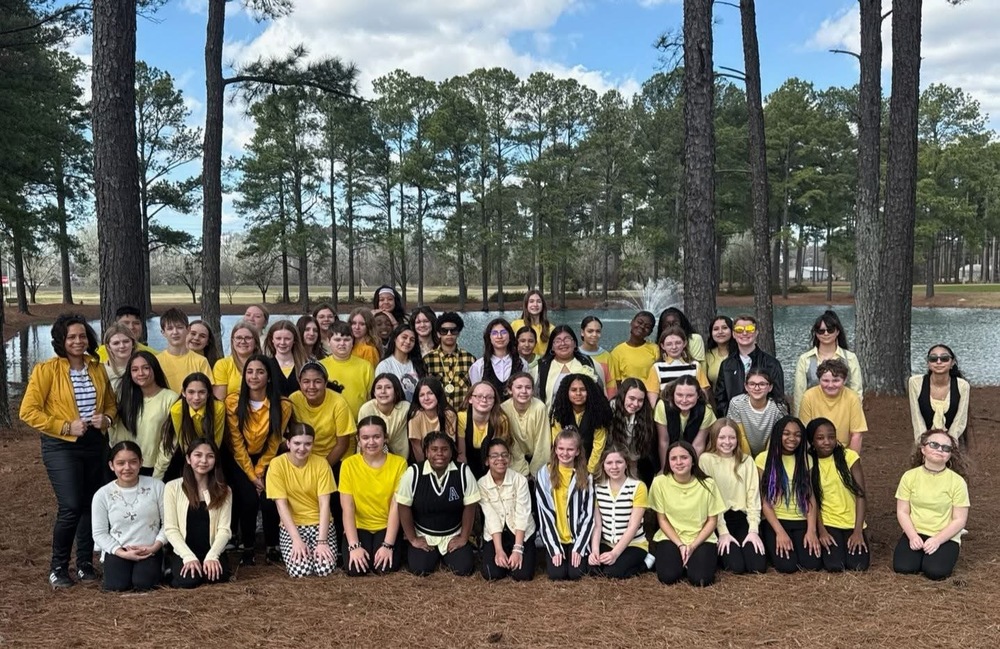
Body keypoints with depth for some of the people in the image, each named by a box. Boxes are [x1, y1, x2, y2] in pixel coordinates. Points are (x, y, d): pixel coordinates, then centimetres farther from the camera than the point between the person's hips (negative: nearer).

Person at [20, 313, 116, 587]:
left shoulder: (97, 369, 7)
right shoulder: (46, 370, -8)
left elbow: (111, 404, 17)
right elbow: (28, 411, -11)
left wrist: (107, 419, -6)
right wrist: (66, 427, -17)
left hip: (96, 445, 5)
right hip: (61, 447, -5)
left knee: (91, 506, 9)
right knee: (70, 508, -12)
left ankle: (85, 563, 23)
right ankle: (58, 567, 6)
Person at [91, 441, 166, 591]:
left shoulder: (156, 486, -4)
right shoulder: (102, 494, -2)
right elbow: (99, 533, 0)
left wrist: (155, 546, -14)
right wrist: (122, 553, -13)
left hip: (150, 551, -1)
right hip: (118, 551, 1)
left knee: (143, 584, -24)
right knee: (116, 586, -21)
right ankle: (127, 568, 12)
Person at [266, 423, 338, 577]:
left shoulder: (321, 463, -8)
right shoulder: (277, 464, -10)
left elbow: (324, 504, -11)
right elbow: (281, 505, -13)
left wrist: (322, 541, -21)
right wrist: (297, 539, -22)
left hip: (320, 523, 1)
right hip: (292, 525, -1)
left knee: (326, 569, -22)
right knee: (300, 571, -24)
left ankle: (316, 551, 11)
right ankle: (298, 550, 9)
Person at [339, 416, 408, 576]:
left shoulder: (399, 463, -10)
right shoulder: (349, 464, -9)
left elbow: (396, 507, -12)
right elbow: (348, 509, -11)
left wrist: (388, 545, -19)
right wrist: (354, 545, -20)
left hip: (387, 527, 0)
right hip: (359, 527, 1)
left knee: (386, 567, -23)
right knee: (355, 569, -22)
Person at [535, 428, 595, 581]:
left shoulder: (586, 477, -1)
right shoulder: (544, 474, -5)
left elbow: (589, 514, -2)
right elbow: (544, 513, -6)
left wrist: (579, 547, -11)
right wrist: (555, 548, -12)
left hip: (578, 537, 1)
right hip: (554, 538, 0)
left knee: (575, 573, -16)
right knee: (556, 574, -17)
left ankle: (577, 553, 15)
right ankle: (555, 554, 14)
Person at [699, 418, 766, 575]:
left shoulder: (747, 461, 8)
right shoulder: (706, 459, -4)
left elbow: (753, 496, 4)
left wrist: (753, 530, -8)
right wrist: (723, 532, -13)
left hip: (742, 518, 3)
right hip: (718, 518, -3)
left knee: (758, 566, -15)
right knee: (737, 566, -20)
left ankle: (741, 546, 16)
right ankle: (721, 550, 12)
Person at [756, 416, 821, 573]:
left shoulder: (805, 460, 7)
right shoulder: (764, 459, -4)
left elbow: (811, 497, 2)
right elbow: (764, 501, -6)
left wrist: (811, 530, -11)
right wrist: (780, 532, -14)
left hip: (801, 521, 3)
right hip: (774, 521, -3)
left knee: (813, 564, -19)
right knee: (787, 565, -22)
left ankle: (798, 544, 13)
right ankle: (773, 546, 10)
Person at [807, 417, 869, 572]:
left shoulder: (849, 456, -5)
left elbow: (860, 495, -7)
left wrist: (858, 531, -14)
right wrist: (821, 531, -13)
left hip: (852, 522, 0)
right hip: (827, 523, 0)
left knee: (858, 565, -19)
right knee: (834, 565, -21)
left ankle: (851, 543, 13)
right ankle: (831, 547, 12)